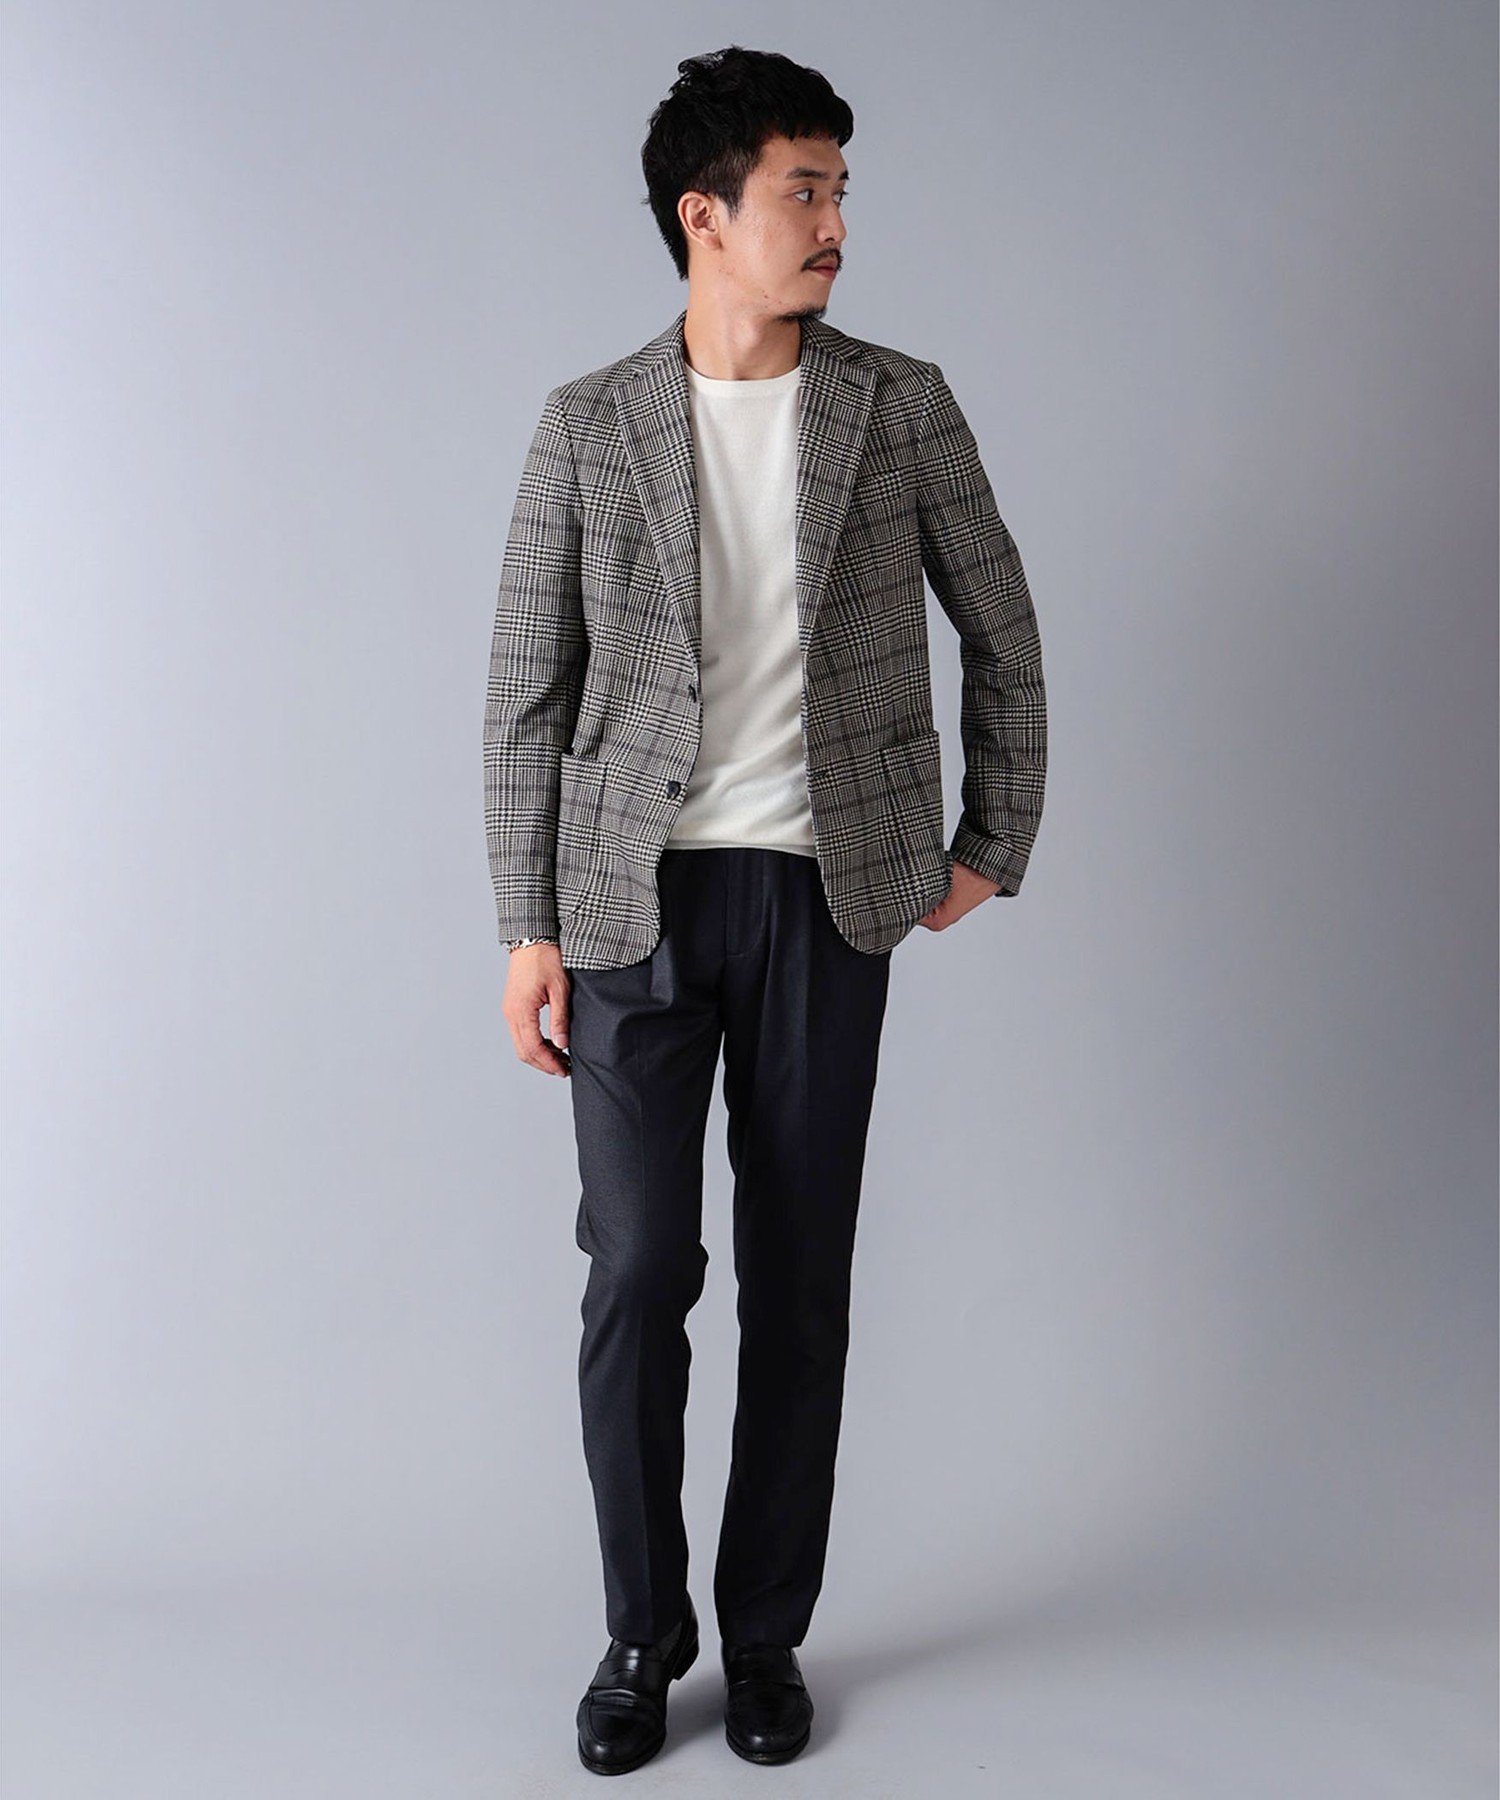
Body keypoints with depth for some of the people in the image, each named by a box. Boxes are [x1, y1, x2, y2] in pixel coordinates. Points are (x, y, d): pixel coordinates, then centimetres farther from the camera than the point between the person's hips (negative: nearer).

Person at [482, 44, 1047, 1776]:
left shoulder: (903, 407, 3)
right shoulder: (586, 425, 1)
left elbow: (1002, 639, 12)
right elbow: (527, 694, 2)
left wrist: (992, 846, 11)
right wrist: (527, 931, -2)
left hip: (827, 901, 1)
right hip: (636, 904, 0)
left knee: (800, 1282, 7)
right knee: (636, 1277, 0)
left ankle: (768, 1633, 24)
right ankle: (640, 1632, 21)